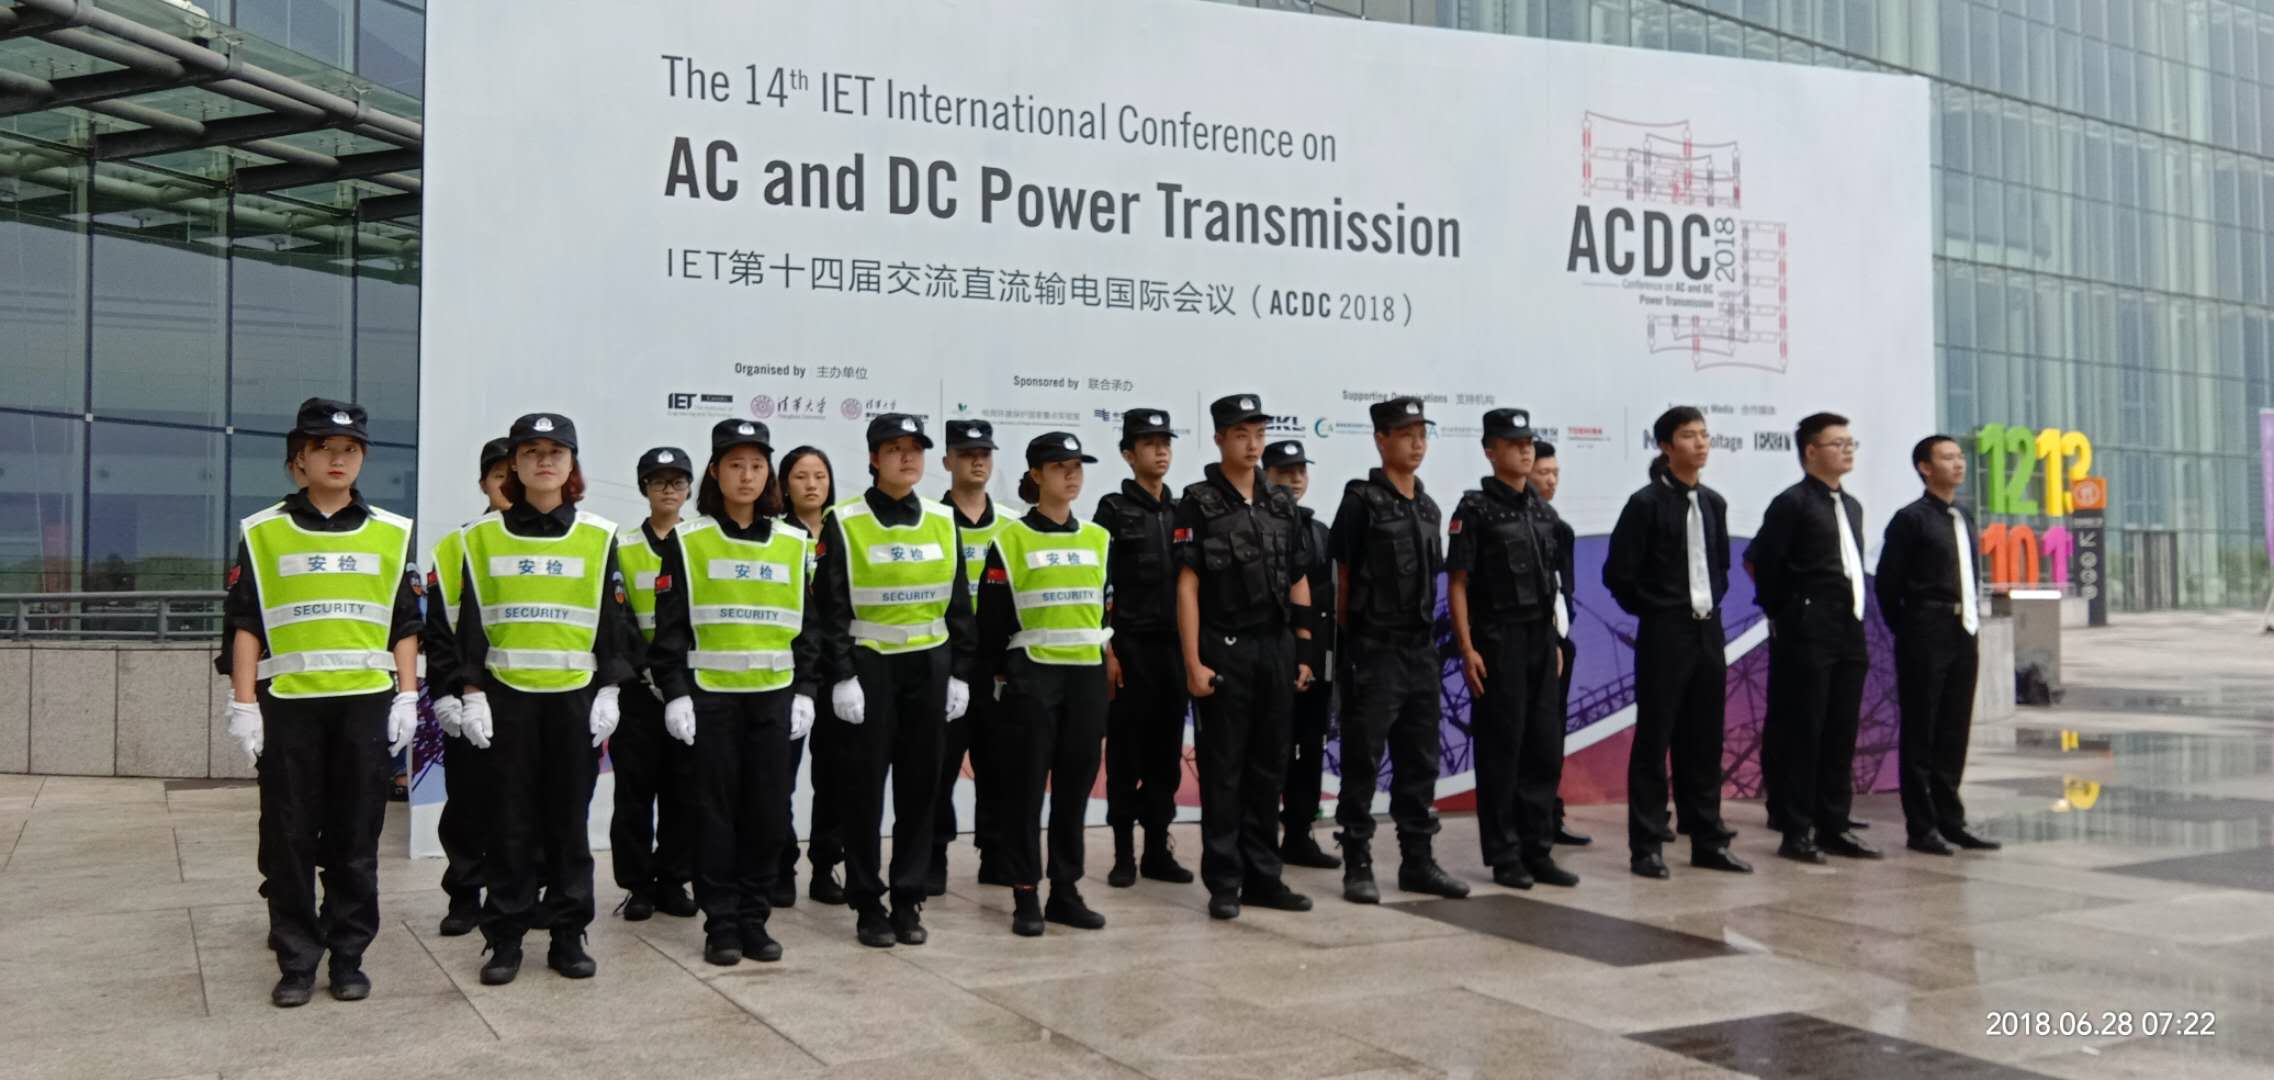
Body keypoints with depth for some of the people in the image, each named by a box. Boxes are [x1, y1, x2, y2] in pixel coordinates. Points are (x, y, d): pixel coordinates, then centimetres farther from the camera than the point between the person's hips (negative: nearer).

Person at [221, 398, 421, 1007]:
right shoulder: (263, 533, 5)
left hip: (366, 704, 1)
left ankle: (348, 956, 15)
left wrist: (407, 697, 2)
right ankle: (296, 961, 14)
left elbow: (406, 625, 10)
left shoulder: (390, 534, 9)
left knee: (356, 838, 5)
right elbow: (244, 624, 4)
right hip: (289, 704, -1)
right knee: (289, 839, 3)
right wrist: (243, 705, -3)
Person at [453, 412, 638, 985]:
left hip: (576, 695, 0)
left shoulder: (598, 536, 4)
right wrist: (473, 693, -2)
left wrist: (609, 691, -2)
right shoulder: (484, 536, 5)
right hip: (507, 695, 0)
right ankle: (505, 937, 12)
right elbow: (470, 621, 4)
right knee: (511, 820, 4)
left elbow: (614, 619, 4)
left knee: (569, 818, 6)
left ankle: (568, 934, 15)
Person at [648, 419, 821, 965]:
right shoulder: (688, 542, 0)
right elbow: (670, 625, -1)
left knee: (769, 809, 4)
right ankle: (721, 924, 12)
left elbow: (806, 624, 11)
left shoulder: (793, 543, 8)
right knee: (717, 810, 2)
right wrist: (675, 693, -8)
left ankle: (754, 918, 17)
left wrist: (804, 691, 5)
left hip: (773, 695, 3)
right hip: (711, 695, -2)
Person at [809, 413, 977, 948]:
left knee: (920, 783, 7)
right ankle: (868, 904, 11)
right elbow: (831, 608, -7)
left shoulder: (943, 521, 7)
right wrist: (842, 677, -13)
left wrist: (959, 673, 6)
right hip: (868, 665, -3)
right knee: (864, 785, 1)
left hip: (928, 665, 4)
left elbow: (958, 604, 10)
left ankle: (908, 898, 17)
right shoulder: (844, 523, -5)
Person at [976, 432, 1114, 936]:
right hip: (1032, 676, -4)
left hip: (1087, 675, 4)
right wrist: (996, 677, -4)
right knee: (1025, 786, 0)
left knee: (1076, 785, 8)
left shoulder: (1098, 538, 11)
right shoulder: (1011, 540, -4)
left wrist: (1107, 654, 10)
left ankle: (1066, 890, 17)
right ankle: (1025, 896, 7)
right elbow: (992, 618, -3)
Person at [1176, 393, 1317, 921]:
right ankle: (1223, 883, 8)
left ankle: (1262, 876, 18)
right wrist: (1193, 662, -13)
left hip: (1276, 650, 5)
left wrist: (1303, 653, 9)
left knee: (1268, 768, 9)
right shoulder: (1199, 503, -4)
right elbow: (1187, 586, -8)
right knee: (1223, 772, 1)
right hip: (1224, 651, -5)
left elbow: (1298, 582, 14)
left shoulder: (1282, 505, 11)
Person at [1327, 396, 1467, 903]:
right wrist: (1351, 639, -1)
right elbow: (1343, 579, -3)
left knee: (1419, 761, 10)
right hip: (1374, 650, -6)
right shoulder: (1361, 500, -6)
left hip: (1421, 649, 6)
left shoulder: (1429, 508, 13)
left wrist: (1428, 636, 12)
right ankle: (1357, 865, 4)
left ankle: (1418, 860, 18)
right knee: (1362, 761, -2)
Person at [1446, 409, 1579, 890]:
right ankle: (1504, 857, 7)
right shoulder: (1475, 509, -6)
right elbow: (1457, 584, -9)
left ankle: (1538, 851, 15)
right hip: (1498, 641, -6)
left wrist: (1556, 642, 13)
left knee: (1545, 747, 7)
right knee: (1501, 749, -1)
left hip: (1541, 640, 6)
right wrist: (1467, 648, -16)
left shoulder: (1543, 511, 13)